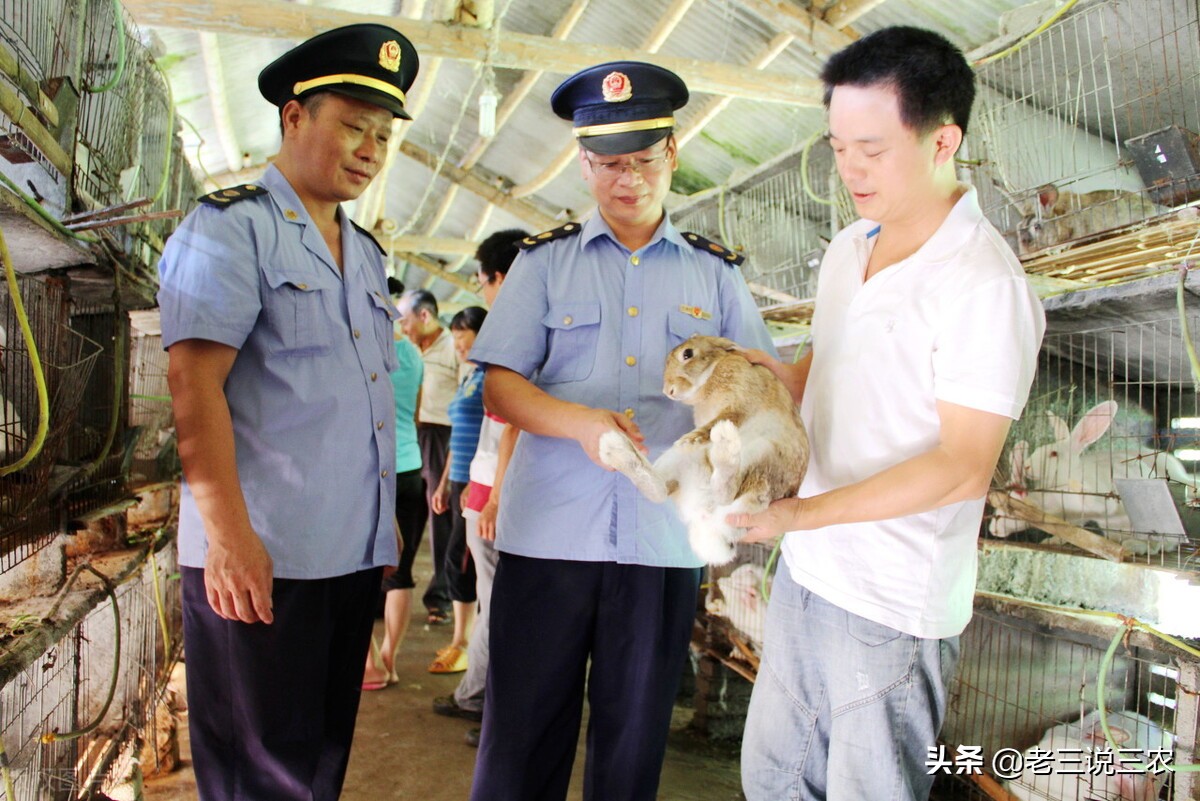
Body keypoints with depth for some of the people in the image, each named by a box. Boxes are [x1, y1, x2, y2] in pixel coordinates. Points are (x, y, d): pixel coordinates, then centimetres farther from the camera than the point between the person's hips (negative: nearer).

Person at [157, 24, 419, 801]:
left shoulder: (366, 253, 16)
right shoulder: (229, 227, -6)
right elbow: (194, 383, -15)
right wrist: (229, 533, -21)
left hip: (355, 552, 7)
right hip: (259, 554, -7)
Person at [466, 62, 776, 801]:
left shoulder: (716, 272, 10)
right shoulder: (545, 260, 6)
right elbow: (499, 385, -1)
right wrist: (581, 423, -20)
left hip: (665, 537, 1)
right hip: (550, 527, -1)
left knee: (636, 729, 14)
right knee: (525, 726, 7)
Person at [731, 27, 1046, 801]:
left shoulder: (986, 284, -18)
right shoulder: (847, 249, 7)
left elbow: (964, 467, -20)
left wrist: (802, 513, -25)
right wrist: (763, 369, -1)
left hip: (892, 604, -7)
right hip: (806, 573, 8)